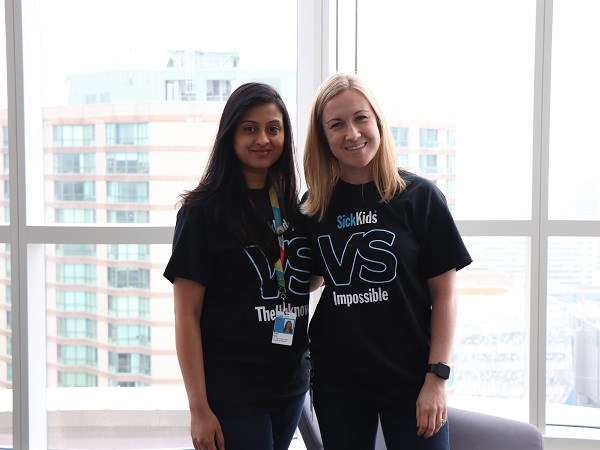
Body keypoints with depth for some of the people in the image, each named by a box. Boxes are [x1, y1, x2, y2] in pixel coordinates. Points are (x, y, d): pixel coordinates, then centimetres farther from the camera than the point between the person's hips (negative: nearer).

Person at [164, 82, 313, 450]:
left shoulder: (293, 208, 6)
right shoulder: (204, 210, -9)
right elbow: (187, 315, -10)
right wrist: (199, 409, -13)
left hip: (291, 385, 5)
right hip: (231, 392, -5)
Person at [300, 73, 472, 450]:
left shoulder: (419, 196, -6)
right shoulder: (314, 206, 2)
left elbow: (444, 294, -5)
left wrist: (437, 377, -9)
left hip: (410, 380, -2)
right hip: (337, 382, 3)